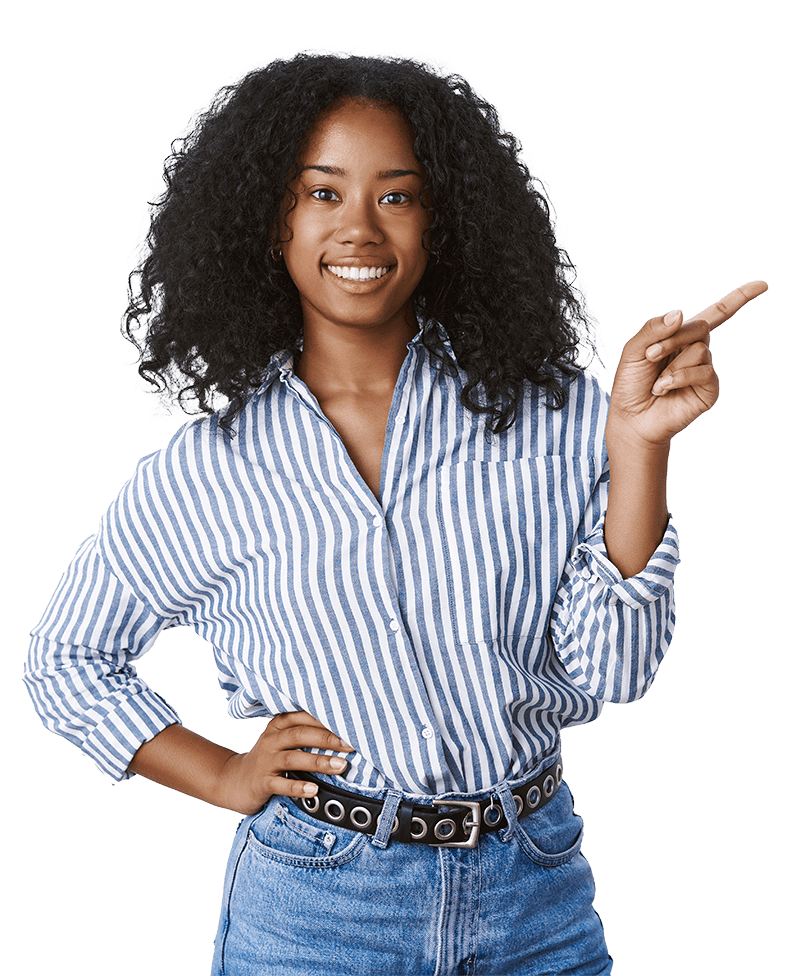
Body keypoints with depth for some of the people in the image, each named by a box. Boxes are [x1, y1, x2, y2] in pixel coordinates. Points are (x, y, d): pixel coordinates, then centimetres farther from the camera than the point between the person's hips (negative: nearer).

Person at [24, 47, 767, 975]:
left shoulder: (549, 412, -4)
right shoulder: (207, 472, -3)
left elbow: (610, 670, -8)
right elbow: (66, 660, 11)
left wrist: (636, 445, -17)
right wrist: (224, 776, 0)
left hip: (538, 897, 1)